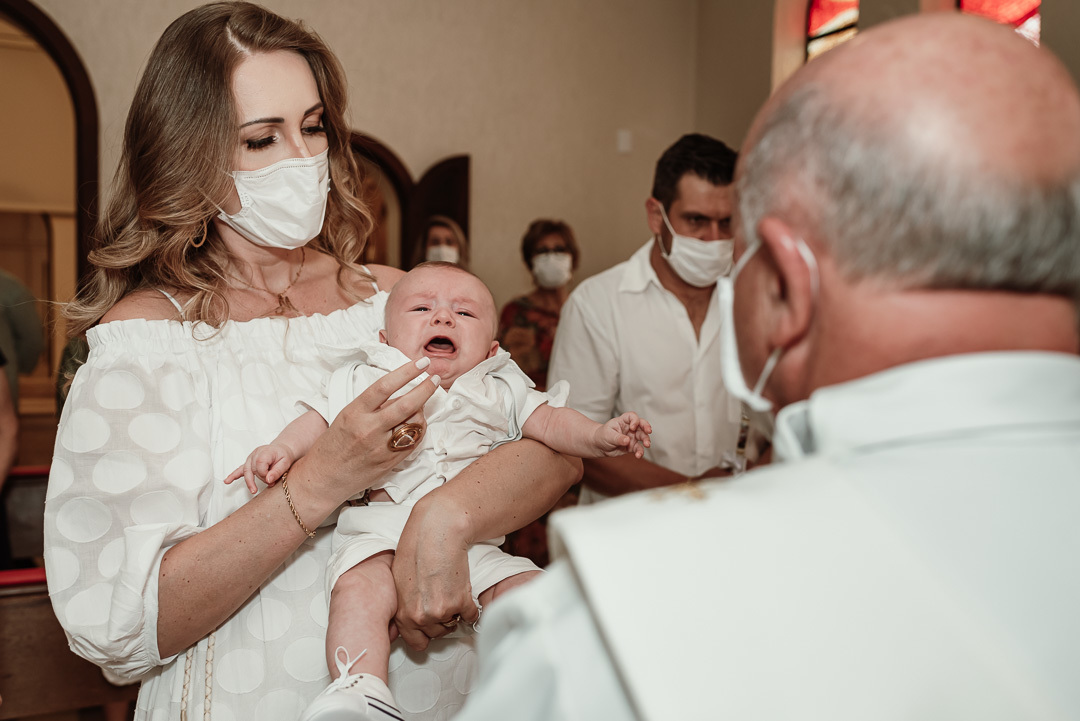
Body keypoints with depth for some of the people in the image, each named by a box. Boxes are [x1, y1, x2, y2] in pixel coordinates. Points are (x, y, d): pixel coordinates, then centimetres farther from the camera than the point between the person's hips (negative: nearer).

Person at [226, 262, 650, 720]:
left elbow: (550, 423, 9)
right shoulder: (366, 381, 15)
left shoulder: (500, 391, 17)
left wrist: (599, 436, -10)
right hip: (382, 535, -1)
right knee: (360, 590, -31)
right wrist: (283, 448, -8)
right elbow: (319, 422, 13)